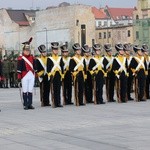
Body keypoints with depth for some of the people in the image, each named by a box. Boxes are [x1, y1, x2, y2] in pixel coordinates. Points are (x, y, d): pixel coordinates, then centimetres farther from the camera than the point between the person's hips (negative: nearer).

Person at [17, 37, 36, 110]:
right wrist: (19, 77, -10)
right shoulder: (21, 58, -4)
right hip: (24, 76, -4)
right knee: (25, 91, 0)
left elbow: (34, 67, 19)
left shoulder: (32, 58, 12)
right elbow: (19, 69, -6)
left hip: (31, 76, 4)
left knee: (30, 91, 5)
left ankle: (30, 104, 9)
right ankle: (25, 105, 4)